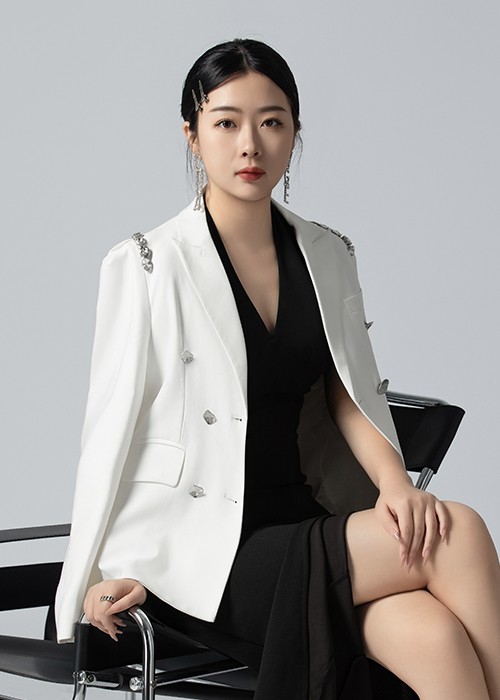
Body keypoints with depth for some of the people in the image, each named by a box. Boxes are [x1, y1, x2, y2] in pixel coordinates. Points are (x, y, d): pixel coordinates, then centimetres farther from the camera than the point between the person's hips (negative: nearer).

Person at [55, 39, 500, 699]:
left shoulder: (328, 257, 11)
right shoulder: (145, 266, -5)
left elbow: (351, 396, 10)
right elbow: (113, 424, -3)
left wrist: (395, 480, -9)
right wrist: (107, 571, -4)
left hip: (301, 517, 5)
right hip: (195, 550, -5)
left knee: (435, 639, -27)